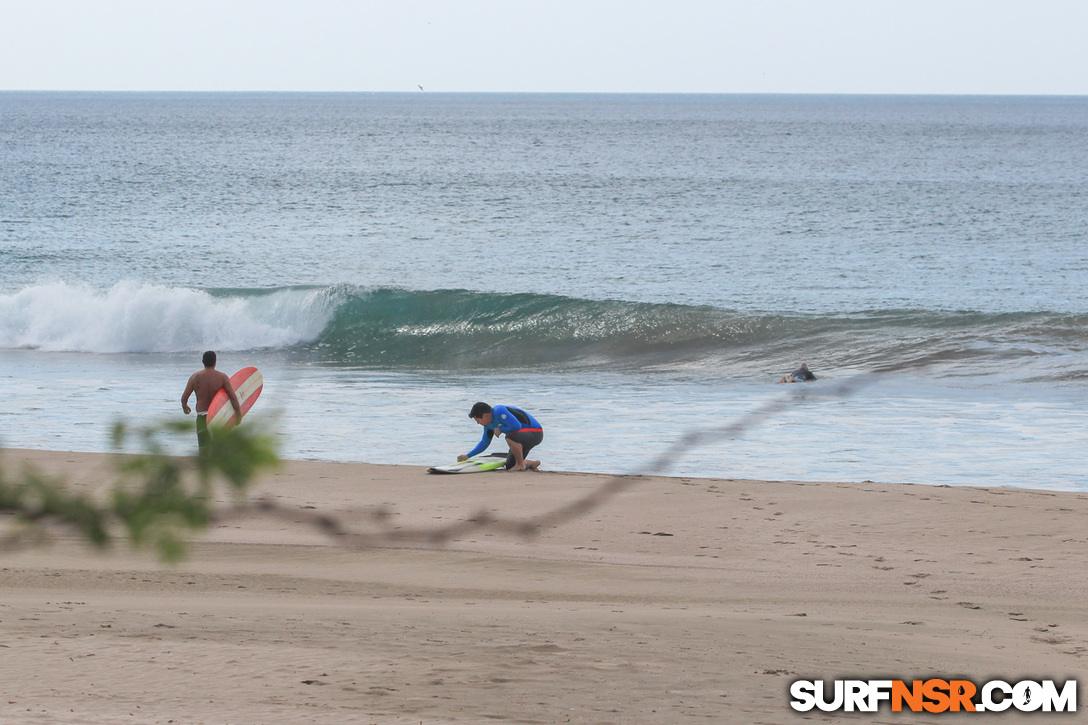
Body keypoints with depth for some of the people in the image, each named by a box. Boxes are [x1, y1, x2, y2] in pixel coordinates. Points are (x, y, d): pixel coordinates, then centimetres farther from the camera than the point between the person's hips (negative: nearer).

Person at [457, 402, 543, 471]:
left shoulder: (499, 411, -26)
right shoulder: (488, 424, 5)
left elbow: (517, 426, -32)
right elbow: (484, 443, 18)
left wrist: (500, 429, -18)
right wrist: (467, 456, 14)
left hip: (535, 433, -10)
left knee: (510, 437, -39)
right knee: (509, 467, 8)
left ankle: (521, 464, -19)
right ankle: (533, 464, 27)